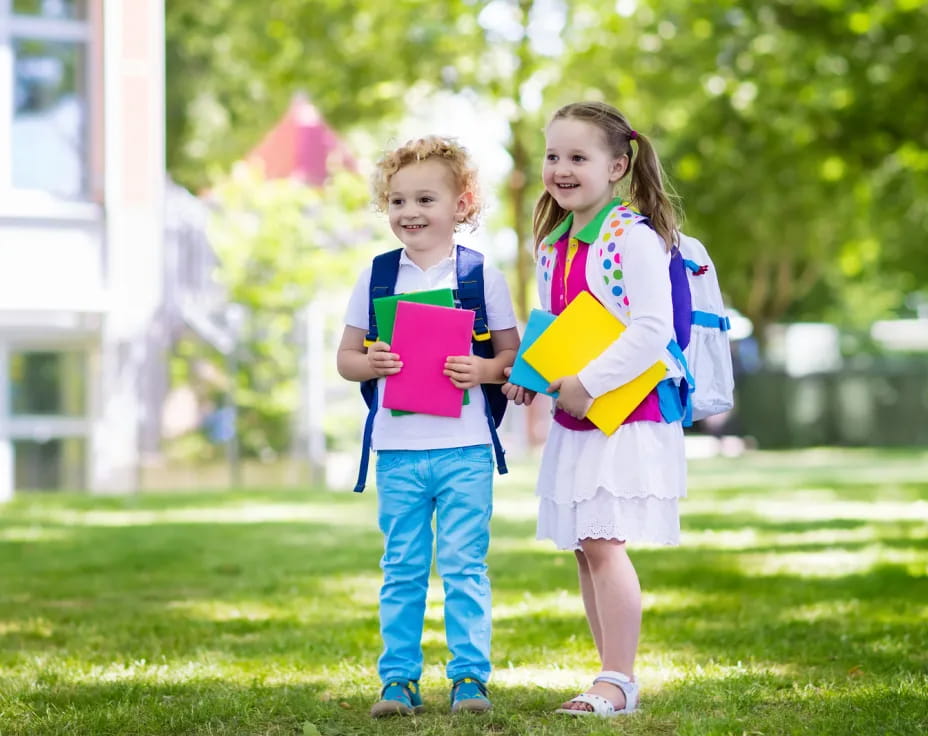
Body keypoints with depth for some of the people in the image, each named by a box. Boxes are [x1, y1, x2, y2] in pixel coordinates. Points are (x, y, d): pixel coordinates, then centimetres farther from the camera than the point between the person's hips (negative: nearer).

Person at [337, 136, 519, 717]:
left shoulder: (482, 275, 1)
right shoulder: (376, 278, 6)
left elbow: (514, 354, 5)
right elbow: (345, 357, 11)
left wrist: (484, 370, -15)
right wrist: (370, 364, -11)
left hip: (464, 450, -2)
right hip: (397, 451, 2)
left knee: (464, 566, -1)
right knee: (402, 570, 7)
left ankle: (470, 675, 7)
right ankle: (399, 680, 13)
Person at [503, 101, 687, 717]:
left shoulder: (633, 237, -14)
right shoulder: (552, 245, 11)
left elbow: (653, 329, -21)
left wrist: (587, 383, -22)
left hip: (627, 414, -8)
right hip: (572, 419, 8)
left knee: (603, 545, -11)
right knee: (585, 549, 10)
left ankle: (618, 683, -4)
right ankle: (616, 677, 18)